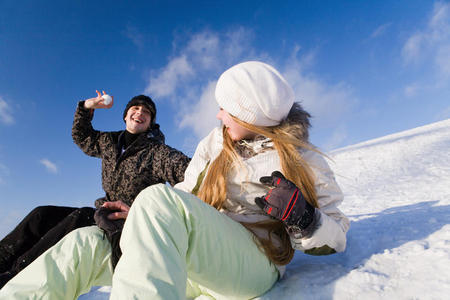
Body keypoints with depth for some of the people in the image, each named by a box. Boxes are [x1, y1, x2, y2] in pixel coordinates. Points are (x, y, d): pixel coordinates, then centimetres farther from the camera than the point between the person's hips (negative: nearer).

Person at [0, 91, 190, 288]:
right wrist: (87, 107, 12)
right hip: (106, 216, 7)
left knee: (80, 218, -29)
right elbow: (81, 136, 27)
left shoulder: (157, 151, -9)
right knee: (42, 215, -2)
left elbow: (184, 167, -25)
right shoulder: (109, 142, 12)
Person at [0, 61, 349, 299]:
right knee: (86, 242, -1)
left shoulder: (304, 161, 0)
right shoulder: (216, 143, 12)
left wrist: (303, 218, -19)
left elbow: (336, 238, 3)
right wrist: (139, 216, 4)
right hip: (193, 267, 6)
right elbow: (187, 192, 18)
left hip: (253, 265, -6)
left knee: (159, 200, -32)